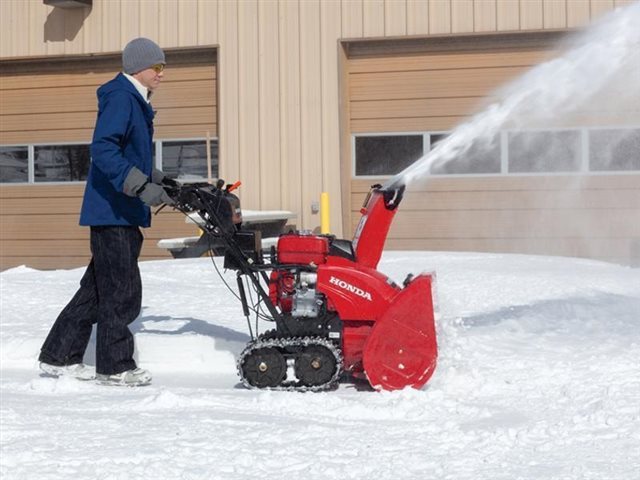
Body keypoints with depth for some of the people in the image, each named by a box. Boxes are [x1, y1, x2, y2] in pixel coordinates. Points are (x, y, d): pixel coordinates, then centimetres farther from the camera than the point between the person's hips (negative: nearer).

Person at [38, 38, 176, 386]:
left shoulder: (136, 101, 19)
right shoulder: (120, 98, -12)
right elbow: (103, 150, -25)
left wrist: (160, 181, 24)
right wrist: (142, 187, -29)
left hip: (124, 213, 10)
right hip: (112, 211, -10)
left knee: (98, 287, 13)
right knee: (121, 290, -5)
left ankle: (59, 357, 20)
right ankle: (114, 366, 5)